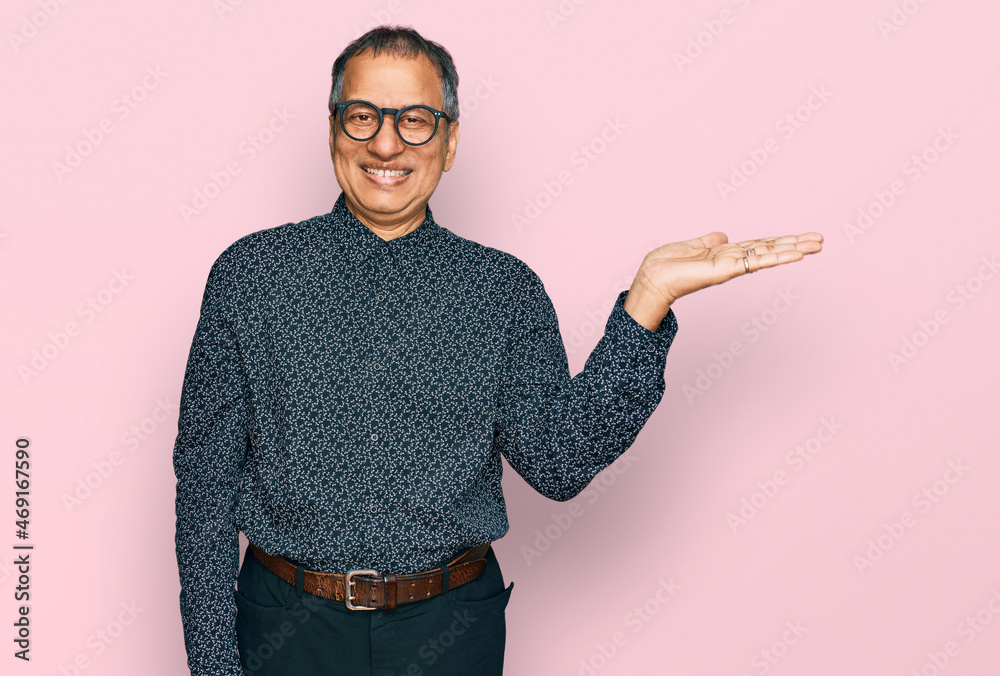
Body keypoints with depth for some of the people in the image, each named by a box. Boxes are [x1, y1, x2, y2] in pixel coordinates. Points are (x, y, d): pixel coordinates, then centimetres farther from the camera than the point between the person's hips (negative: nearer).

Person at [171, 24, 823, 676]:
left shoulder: (506, 288, -2)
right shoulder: (250, 273, -3)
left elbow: (558, 464, -12)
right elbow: (206, 474, -2)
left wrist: (649, 299, -20)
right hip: (288, 622, 0)